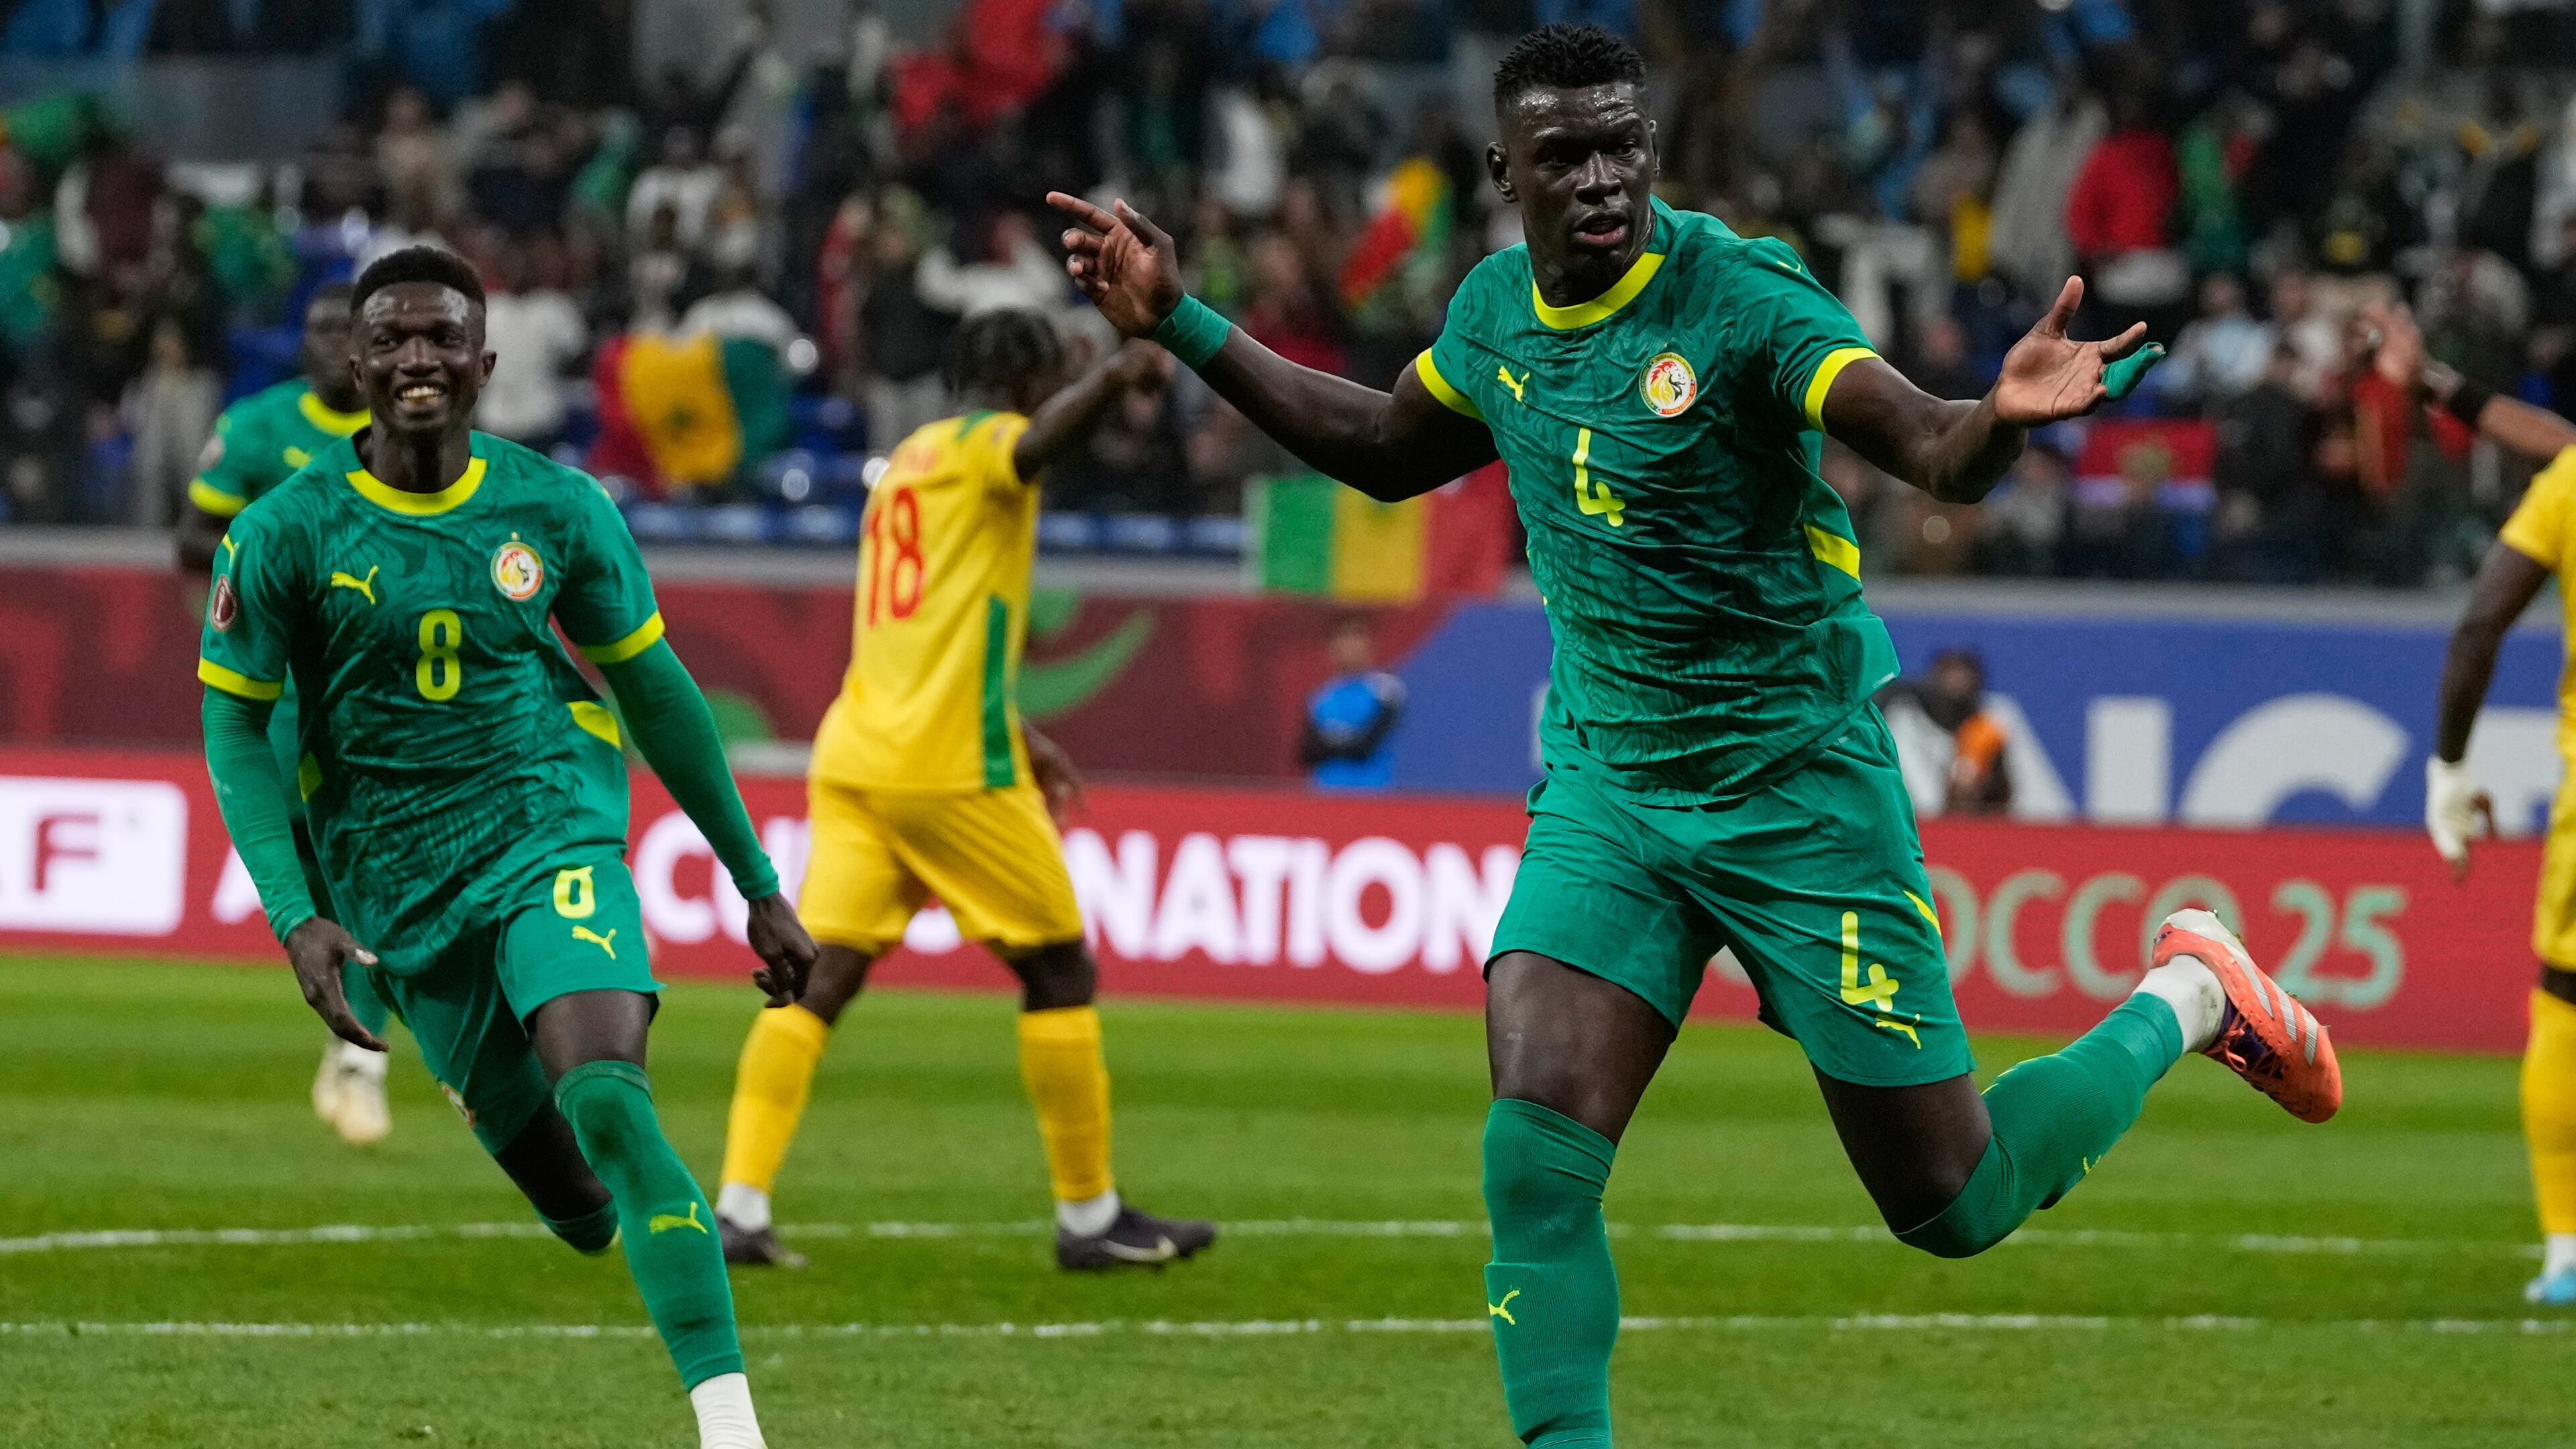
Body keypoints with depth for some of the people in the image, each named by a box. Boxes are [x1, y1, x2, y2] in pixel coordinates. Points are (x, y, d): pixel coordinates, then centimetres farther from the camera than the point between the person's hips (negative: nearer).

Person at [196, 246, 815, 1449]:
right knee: (574, 1201, 4)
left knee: (606, 1100, -26)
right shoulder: (285, 534, -5)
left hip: (554, 832, -1)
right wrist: (295, 918, -12)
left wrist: (760, 885, 13)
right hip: (399, 887, 1)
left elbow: (655, 691, 9)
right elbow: (233, 727, 1)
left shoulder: (558, 511, -1)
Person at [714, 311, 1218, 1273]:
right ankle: (1089, 1217, 11)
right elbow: (1042, 442, -29)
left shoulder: (907, 463, 24)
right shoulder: (981, 444, -3)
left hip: (854, 756, 8)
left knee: (821, 977, 0)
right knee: (1060, 971, 5)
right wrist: (1115, 378, -49)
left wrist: (1018, 738, 39)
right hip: (952, 769, -8)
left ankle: (739, 1206, -14)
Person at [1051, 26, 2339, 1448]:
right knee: (1535, 1157, -17)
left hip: (1797, 785, -5)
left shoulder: (1740, 297, -17)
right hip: (1602, 786, 5)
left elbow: (1937, 454, -27)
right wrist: (1180, 325, 19)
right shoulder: (1497, 312, 2)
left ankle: (2183, 998, 31)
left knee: (1953, 1208, 4)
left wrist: (2003, 415, -51)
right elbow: (1385, 449, 23)